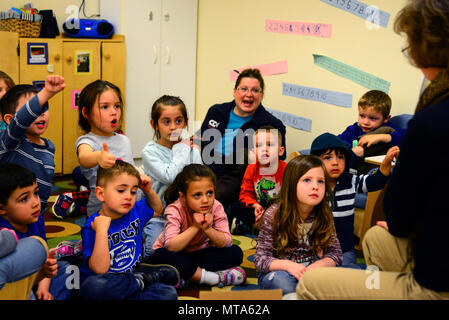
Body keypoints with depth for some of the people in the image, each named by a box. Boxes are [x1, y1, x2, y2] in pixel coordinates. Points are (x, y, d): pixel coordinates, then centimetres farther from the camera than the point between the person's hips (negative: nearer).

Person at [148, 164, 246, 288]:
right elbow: (171, 247, -34)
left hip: (200, 254, 3)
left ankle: (186, 275, -29)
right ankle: (210, 277, -32)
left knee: (236, 252, -20)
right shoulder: (174, 210, -24)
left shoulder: (216, 207, -15)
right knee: (161, 256, -37)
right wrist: (195, 227, -38)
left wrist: (208, 229, -35)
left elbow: (226, 243, -19)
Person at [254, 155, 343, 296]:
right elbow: (261, 258, -13)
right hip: (276, 272, -3)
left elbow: (335, 252, 1)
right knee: (281, 280, -37)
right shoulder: (274, 214, -14)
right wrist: (287, 265, -32)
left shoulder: (324, 215, -5)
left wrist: (320, 264, -22)